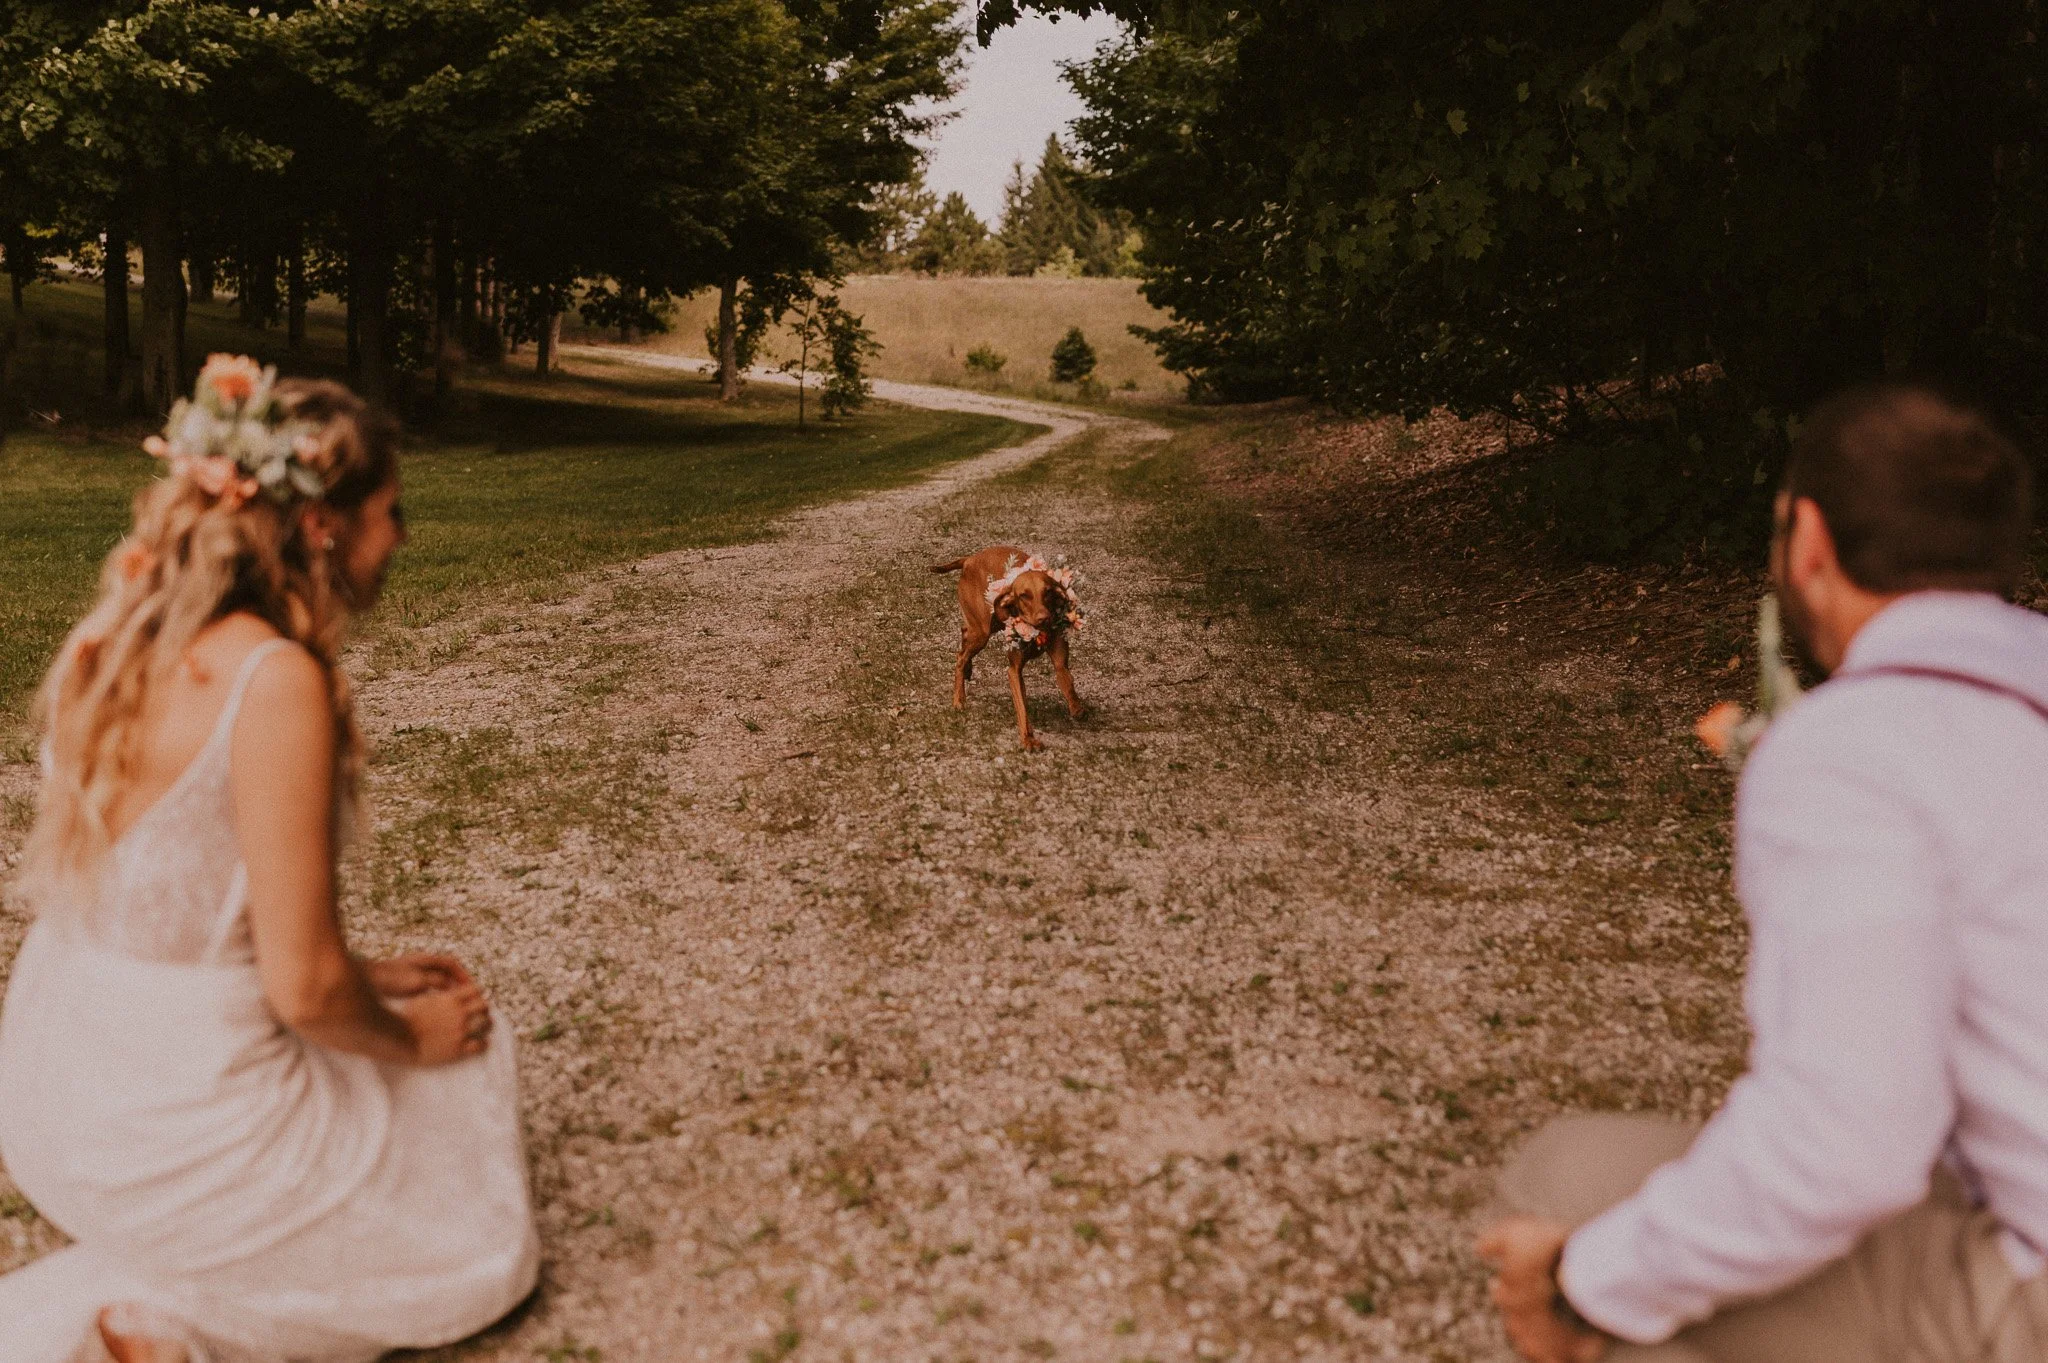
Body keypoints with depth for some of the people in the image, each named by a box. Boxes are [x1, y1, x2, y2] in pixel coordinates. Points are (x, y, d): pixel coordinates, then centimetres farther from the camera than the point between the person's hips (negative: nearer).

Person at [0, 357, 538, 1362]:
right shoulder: (277, 681, -25)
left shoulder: (113, 640, 1)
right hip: (178, 1123, -8)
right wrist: (409, 1038, 0)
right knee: (479, 1251, 16)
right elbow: (305, 989, -21)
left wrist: (366, 978, 15)